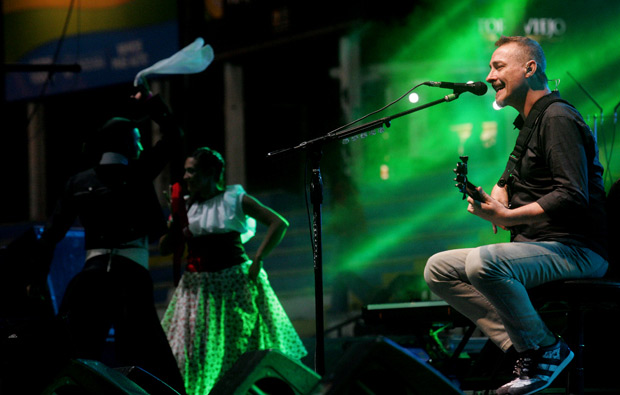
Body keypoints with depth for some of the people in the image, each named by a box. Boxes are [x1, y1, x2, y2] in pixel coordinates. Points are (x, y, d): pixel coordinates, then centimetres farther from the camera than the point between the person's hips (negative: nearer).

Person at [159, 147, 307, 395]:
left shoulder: (234, 199, -3)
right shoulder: (187, 205, 9)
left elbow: (279, 224, -6)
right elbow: (164, 249, 9)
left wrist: (257, 260, -10)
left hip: (234, 281, -4)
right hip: (198, 287, 4)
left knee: (243, 348, -1)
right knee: (193, 352, -1)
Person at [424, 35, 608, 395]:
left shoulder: (558, 119, -12)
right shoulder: (529, 122, 21)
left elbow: (574, 197, -23)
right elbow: (513, 176, 35)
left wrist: (507, 217, -26)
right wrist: (499, 193, 10)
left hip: (578, 250, -10)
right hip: (535, 245, 10)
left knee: (483, 263, -35)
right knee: (438, 269, 1)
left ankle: (544, 348, -15)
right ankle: (521, 349, -8)